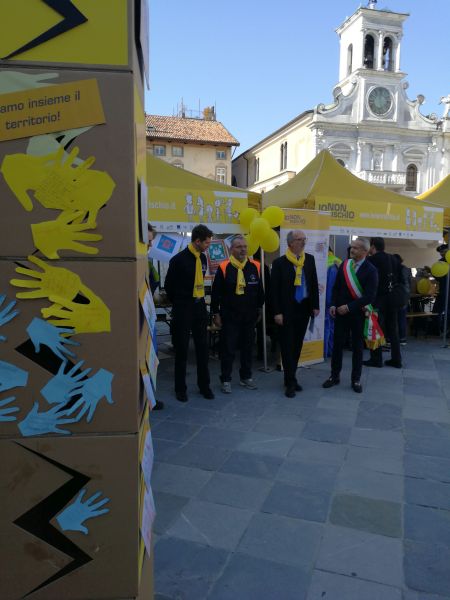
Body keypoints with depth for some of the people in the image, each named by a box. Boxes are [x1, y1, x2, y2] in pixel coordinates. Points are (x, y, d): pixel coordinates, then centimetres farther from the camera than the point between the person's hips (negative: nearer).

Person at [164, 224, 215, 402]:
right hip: (183, 309, -5)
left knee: (202, 347, 10)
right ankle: (180, 388, 17)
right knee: (182, 349, 4)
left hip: (199, 306, 6)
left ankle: (204, 385, 22)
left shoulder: (202, 258, 6)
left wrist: (199, 300, 14)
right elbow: (169, 285, -3)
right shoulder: (179, 259, -13)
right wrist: (179, 303, 7)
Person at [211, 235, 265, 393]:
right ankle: (225, 380, 16)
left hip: (249, 317, 4)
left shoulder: (255, 267, 1)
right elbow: (215, 293, -5)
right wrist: (215, 313, -5)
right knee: (228, 349, 4)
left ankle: (246, 377, 29)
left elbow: (260, 290, 13)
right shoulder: (224, 268, -9)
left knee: (247, 348, 14)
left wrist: (258, 308, 14)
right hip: (229, 317, -3)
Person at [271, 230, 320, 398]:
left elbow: (314, 284, 11)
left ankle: (290, 378, 25)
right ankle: (291, 382, 9)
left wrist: (315, 306, 6)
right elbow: (274, 289, -8)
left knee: (297, 345, 12)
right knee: (287, 346, 1)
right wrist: (277, 312, -13)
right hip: (287, 310, -5)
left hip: (304, 309, 5)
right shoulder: (280, 262, -8)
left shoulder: (310, 259, 6)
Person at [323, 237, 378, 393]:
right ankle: (334, 376, 20)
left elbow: (370, 296, -17)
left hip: (358, 313, -3)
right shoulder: (344, 265, 2)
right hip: (340, 311, 3)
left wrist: (349, 307, -20)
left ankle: (356, 380, 21)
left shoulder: (370, 270, -11)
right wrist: (333, 305, -4)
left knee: (357, 347, 9)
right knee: (337, 344, 7)